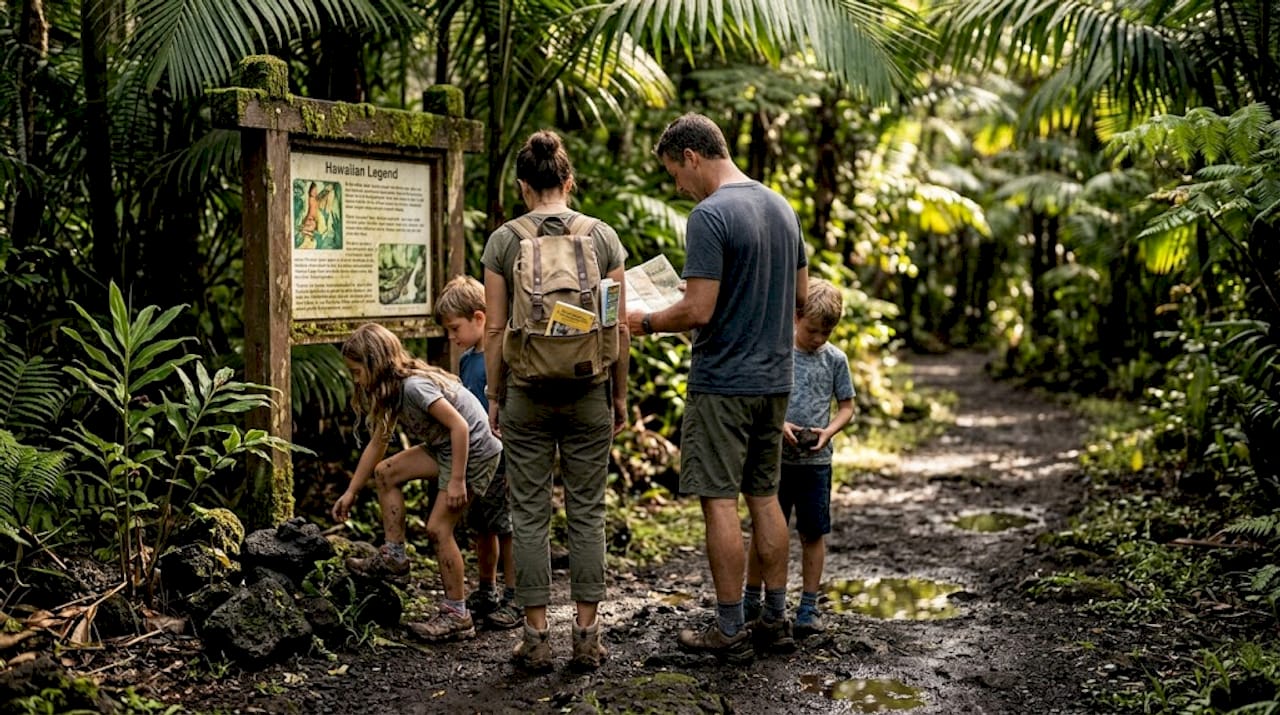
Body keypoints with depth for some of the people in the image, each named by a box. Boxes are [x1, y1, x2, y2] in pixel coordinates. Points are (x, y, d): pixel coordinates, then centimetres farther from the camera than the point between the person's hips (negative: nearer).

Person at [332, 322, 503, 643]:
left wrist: (457, 481, -27)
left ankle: (456, 616, -3)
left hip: (474, 451, -10)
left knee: (438, 528, -10)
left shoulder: (413, 386, -24)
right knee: (385, 472, 8)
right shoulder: (392, 391, 6)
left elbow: (460, 426, -28)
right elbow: (377, 443, 14)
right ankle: (394, 558, 13)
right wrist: (351, 492, 16)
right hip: (444, 448, 10)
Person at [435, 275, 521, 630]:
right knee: (482, 529, 15)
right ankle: (487, 593, 28)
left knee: (507, 528, -2)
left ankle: (513, 599, 7)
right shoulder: (465, 360, 12)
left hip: (502, 458, -8)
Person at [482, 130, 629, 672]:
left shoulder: (504, 241, -3)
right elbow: (619, 327, 0)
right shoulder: (603, 237, 0)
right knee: (587, 512, 8)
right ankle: (587, 634, 12)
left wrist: (495, 396, 8)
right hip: (589, 392, 1)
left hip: (526, 393, -1)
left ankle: (536, 636, 10)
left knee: (530, 513, 7)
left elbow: (495, 330, -3)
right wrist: (620, 393, 11)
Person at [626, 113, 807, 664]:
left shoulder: (710, 215, -16)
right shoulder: (782, 207, 10)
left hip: (723, 382, -8)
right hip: (775, 378, 8)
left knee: (720, 500, -1)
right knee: (764, 497, 14)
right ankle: (776, 620, 20)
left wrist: (647, 322, -5)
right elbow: (801, 297, 16)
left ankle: (730, 631, 5)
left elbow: (699, 310, -21)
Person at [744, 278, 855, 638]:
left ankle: (809, 607, 17)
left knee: (813, 533, 6)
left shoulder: (835, 359, 3)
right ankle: (751, 600, 22)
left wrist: (828, 432, -10)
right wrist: (777, 424, -18)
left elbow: (846, 406, 8)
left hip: (815, 461, 1)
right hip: (775, 457, -1)